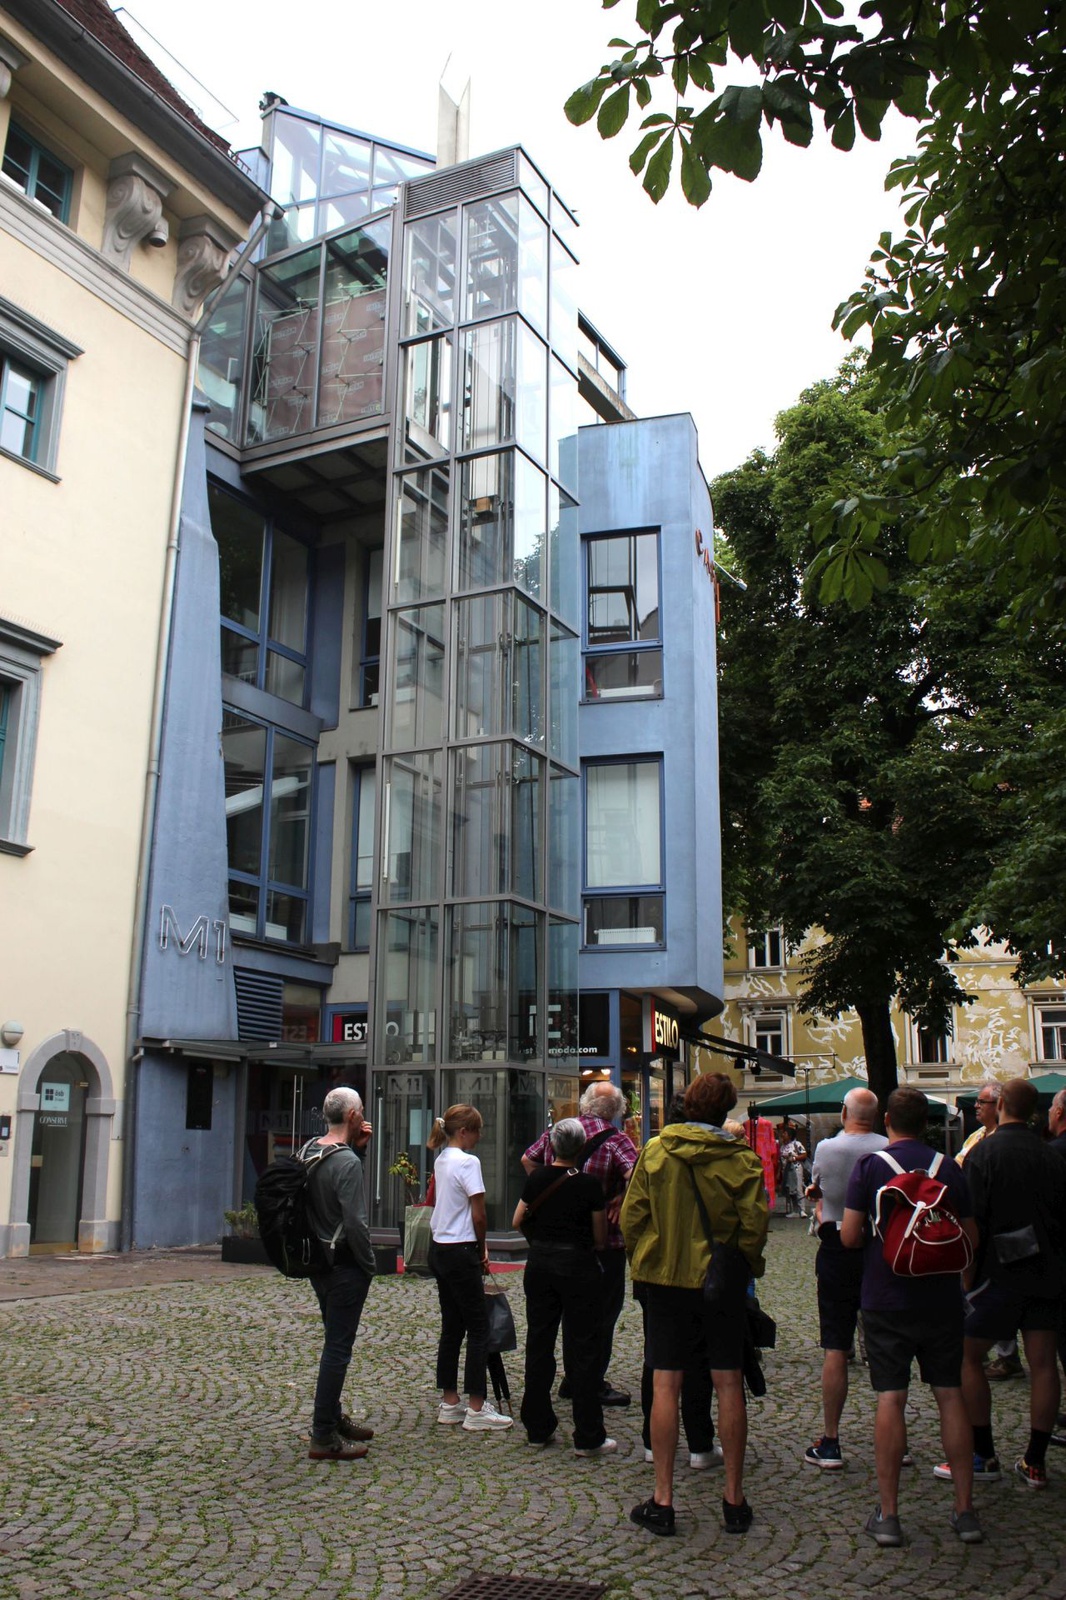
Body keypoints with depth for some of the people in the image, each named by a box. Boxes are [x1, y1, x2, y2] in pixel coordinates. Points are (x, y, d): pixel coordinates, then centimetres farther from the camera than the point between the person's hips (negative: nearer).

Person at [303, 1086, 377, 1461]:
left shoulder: (308, 1150, 3)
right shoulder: (347, 1163, -22)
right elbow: (355, 1223, -23)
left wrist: (356, 1148, 5)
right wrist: (370, 1265, -9)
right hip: (344, 1265, -9)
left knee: (335, 1343, 21)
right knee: (338, 1348, -1)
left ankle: (333, 1417, 33)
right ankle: (324, 1437, 5)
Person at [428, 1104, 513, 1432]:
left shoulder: (441, 1160, 10)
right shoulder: (467, 1162, -16)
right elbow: (479, 1215, -16)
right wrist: (482, 1249, 1)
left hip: (438, 1249, 9)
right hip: (460, 1252, -9)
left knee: (452, 1328, 14)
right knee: (479, 1329, 0)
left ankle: (449, 1403, 20)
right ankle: (477, 1410, 3)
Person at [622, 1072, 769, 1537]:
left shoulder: (655, 1150, -4)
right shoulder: (742, 1159, -8)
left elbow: (631, 1216, -2)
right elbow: (754, 1225, -10)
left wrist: (641, 1263, 10)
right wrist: (743, 1267, 6)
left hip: (664, 1278, 0)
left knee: (666, 1386, 5)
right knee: (728, 1385, 8)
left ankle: (662, 1500, 8)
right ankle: (734, 1499, 16)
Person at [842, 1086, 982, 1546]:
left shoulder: (870, 1165, -8)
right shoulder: (948, 1168, -1)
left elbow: (849, 1237, -10)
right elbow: (969, 1237, 5)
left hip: (886, 1300, -2)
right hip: (941, 1298, 2)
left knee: (891, 1399, 2)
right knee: (950, 1396, 11)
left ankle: (888, 1515, 5)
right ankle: (965, 1511, 15)